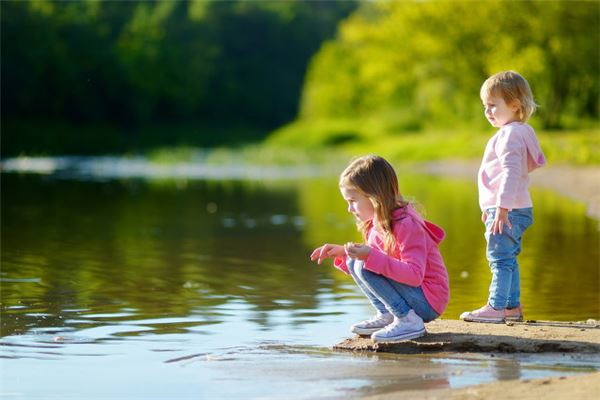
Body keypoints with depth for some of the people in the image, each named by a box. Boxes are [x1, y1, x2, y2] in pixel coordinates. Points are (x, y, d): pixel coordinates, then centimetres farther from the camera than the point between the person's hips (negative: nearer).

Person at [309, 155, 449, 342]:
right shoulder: (375, 224, 6)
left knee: (364, 268, -23)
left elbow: (414, 275, -31)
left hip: (428, 302, -9)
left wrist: (371, 256, -36)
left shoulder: (406, 225, -22)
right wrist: (342, 253, 4)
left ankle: (409, 321, -18)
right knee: (354, 262, 5)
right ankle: (386, 315, 3)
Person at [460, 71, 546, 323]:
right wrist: (491, 207, 32)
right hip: (514, 210, 11)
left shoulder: (510, 134, -15)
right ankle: (512, 306, 24)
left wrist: (502, 207, -30)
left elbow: (512, 172, -25)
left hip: (509, 211, -11)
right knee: (508, 259, 17)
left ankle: (496, 307, -8)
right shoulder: (516, 132, 18)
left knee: (500, 258, -9)